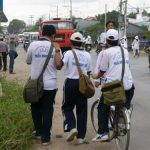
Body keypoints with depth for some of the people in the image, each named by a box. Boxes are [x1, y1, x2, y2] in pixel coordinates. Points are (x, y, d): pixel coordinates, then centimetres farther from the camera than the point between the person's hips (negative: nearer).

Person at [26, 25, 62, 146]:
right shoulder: (54, 47, -5)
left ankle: (39, 132, 29)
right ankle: (45, 137, 7)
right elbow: (58, 66, -10)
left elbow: (28, 61, 9)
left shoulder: (33, 45, -3)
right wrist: (57, 50, -7)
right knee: (47, 110, 6)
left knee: (36, 108, 20)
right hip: (50, 84, -1)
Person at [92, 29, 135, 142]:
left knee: (102, 108, 11)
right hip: (128, 85, 4)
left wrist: (96, 76, 21)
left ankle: (103, 133, 5)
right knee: (125, 108, 24)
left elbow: (102, 71, -1)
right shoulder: (125, 51, 11)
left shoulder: (107, 52, -4)